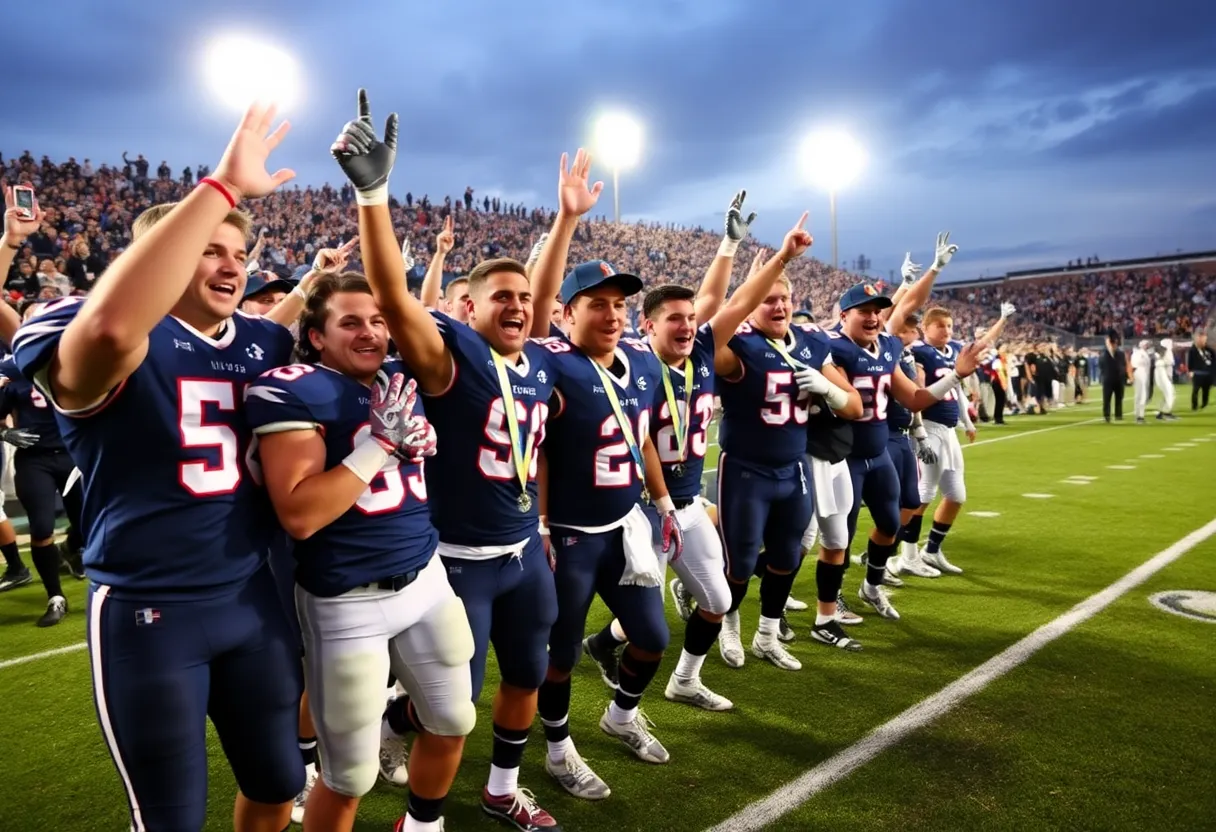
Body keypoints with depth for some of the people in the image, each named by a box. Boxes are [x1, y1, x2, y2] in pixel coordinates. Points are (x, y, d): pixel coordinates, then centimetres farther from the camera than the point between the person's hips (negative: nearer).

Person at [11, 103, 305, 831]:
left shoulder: (265, 341, 4)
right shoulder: (102, 341, -16)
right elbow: (112, 329, -40)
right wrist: (222, 187, -39)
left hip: (252, 594, 6)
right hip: (150, 610, -5)